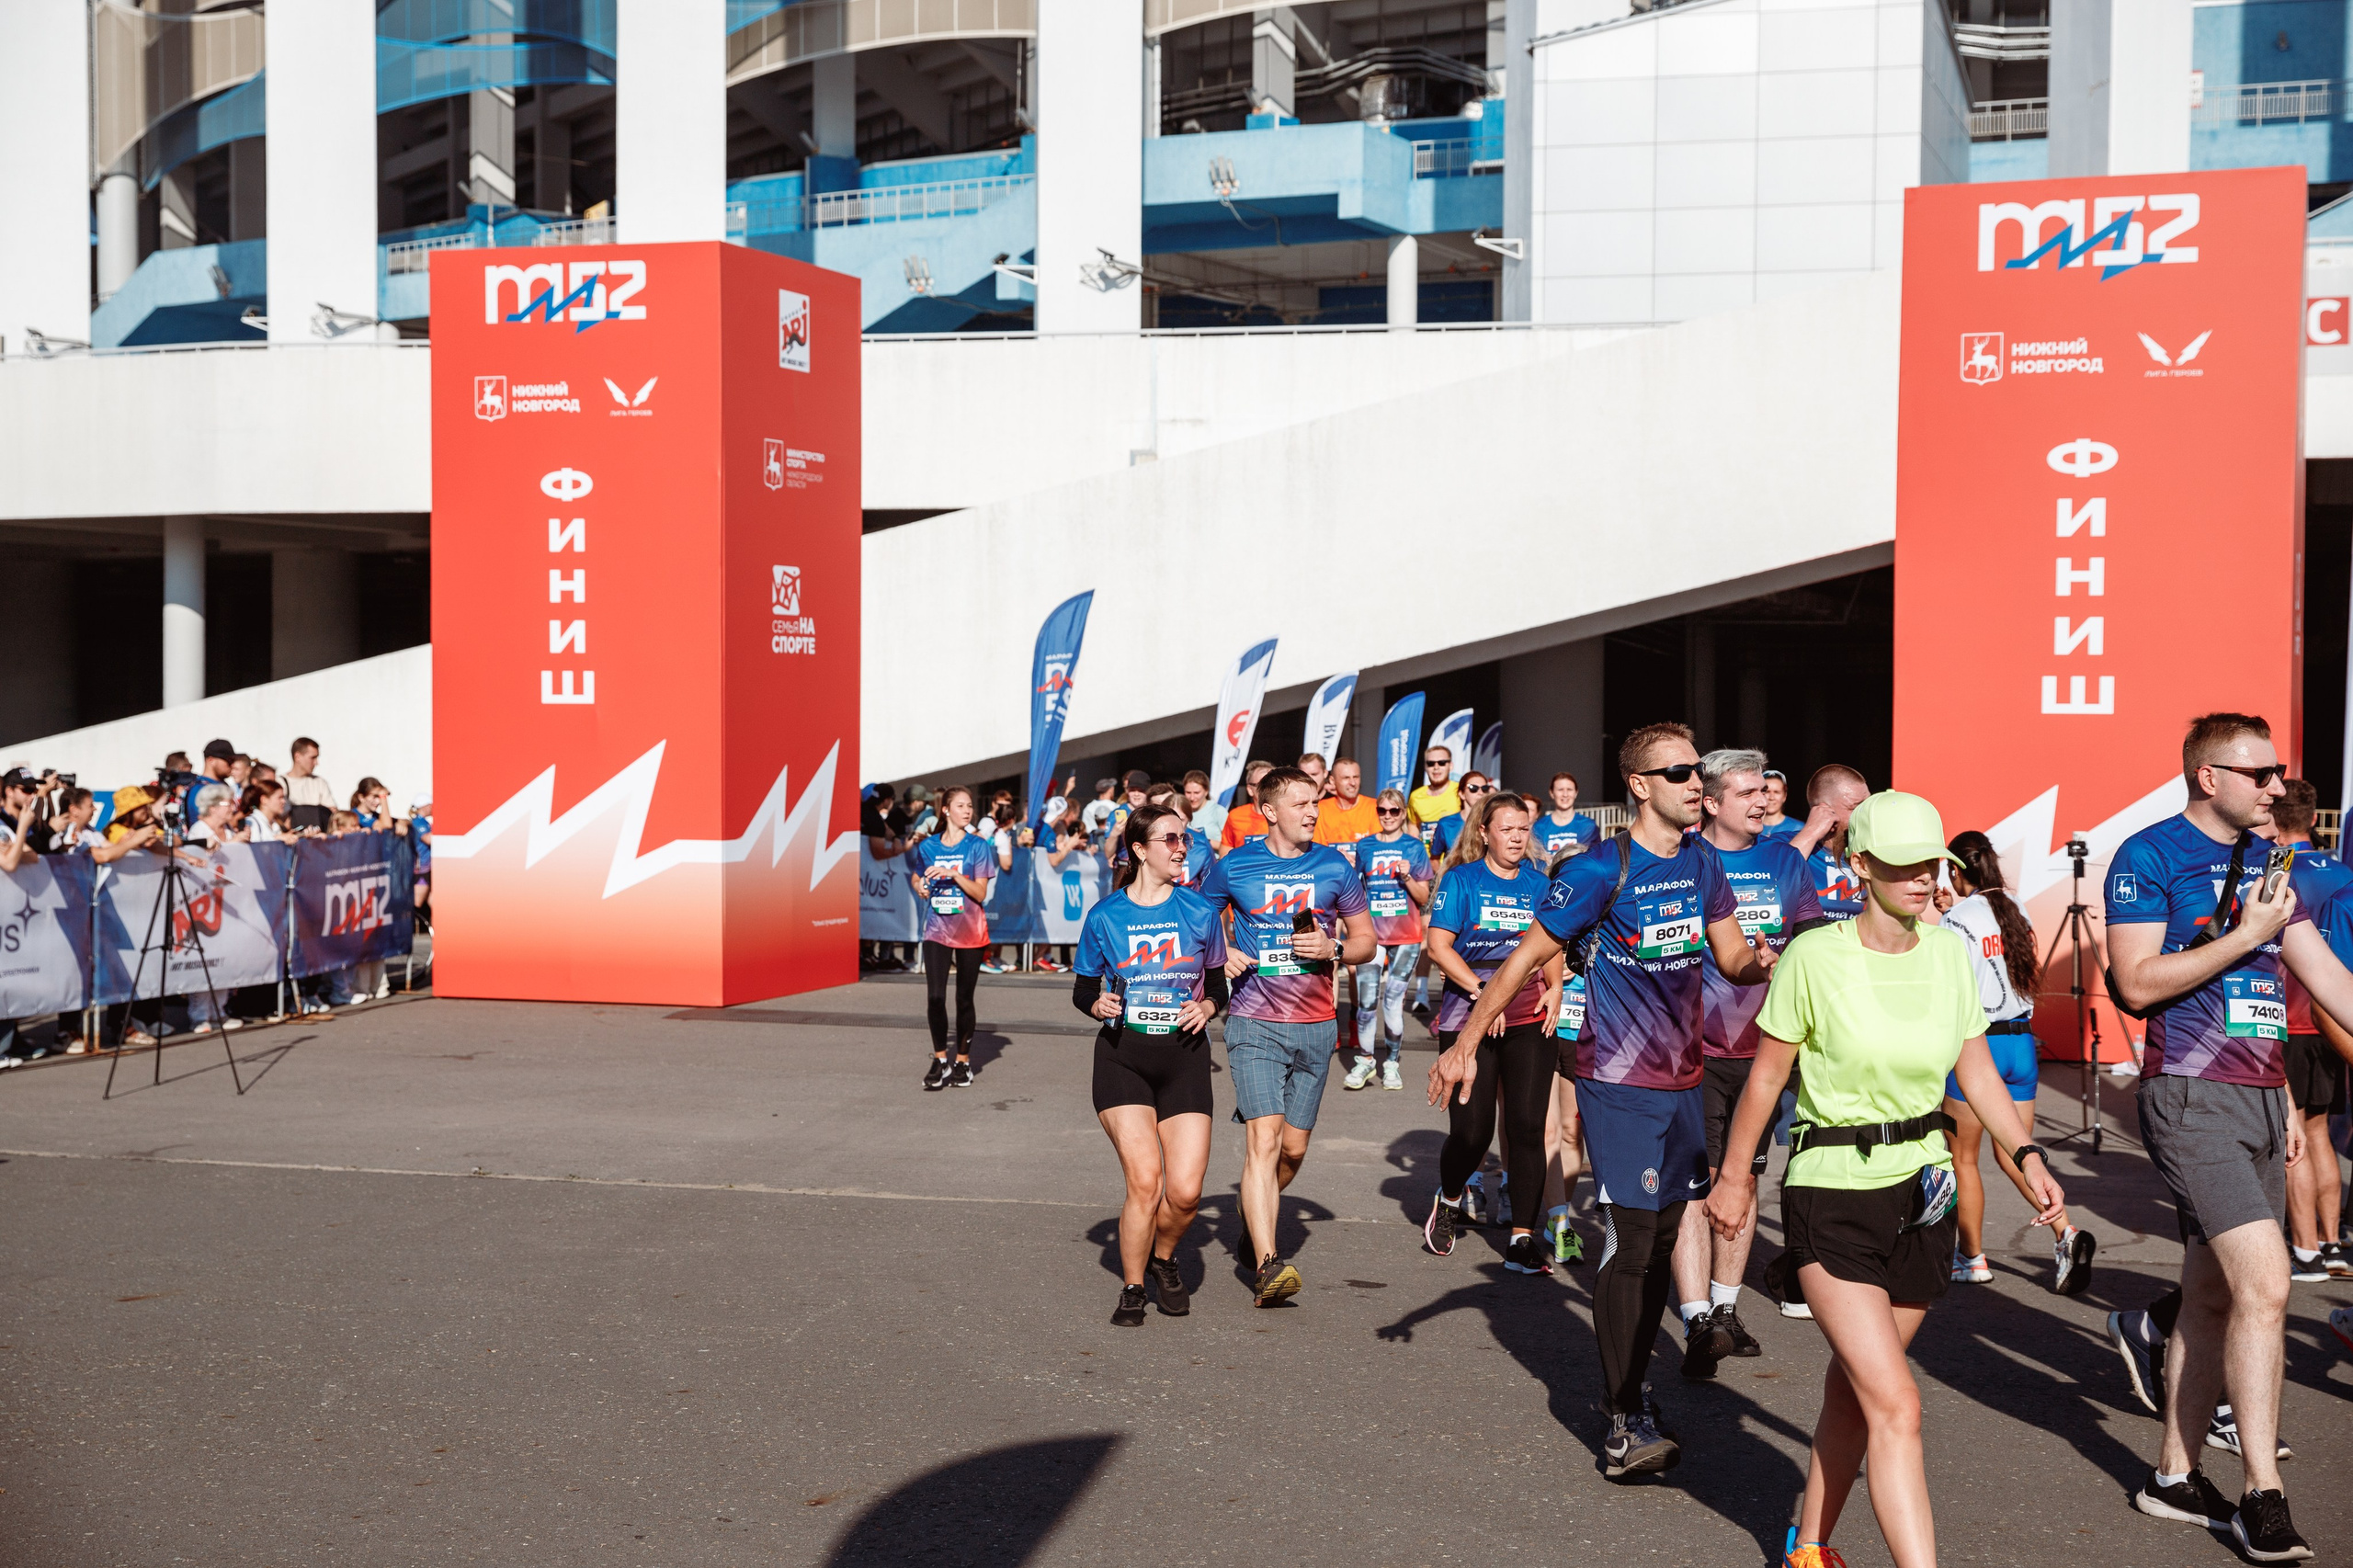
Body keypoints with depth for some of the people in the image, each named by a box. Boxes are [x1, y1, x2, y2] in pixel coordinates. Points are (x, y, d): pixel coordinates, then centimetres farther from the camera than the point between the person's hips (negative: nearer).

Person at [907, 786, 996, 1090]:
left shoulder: (978, 846, -2)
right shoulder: (928, 846, 5)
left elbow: (980, 893, -7)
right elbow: (917, 879, 21)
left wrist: (954, 875, -20)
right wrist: (920, 887, -1)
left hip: (970, 931, -1)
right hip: (937, 929, 1)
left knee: (964, 999, 5)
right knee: (935, 997, -8)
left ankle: (963, 1061, 17)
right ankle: (939, 1060, 7)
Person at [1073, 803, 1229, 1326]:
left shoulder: (1200, 912, 2)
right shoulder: (1105, 916, -1)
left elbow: (1218, 986, 11)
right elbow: (1083, 989, 8)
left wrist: (1206, 1007, -10)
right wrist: (1097, 1003, -13)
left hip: (1184, 1057, 1)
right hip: (1122, 1057, -1)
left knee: (1185, 1190, -9)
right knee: (1144, 1180, -14)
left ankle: (1164, 1257, 24)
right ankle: (1132, 1289, 9)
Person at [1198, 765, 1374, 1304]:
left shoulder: (1334, 867, 5)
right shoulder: (1233, 867, 0)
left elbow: (1366, 941, 13)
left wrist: (1333, 949, -8)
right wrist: (1220, 958, -7)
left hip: (1315, 1026, 3)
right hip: (1254, 1024, -3)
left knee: (1293, 1148, 10)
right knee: (1264, 1139, -16)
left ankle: (1252, 1216, 39)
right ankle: (1267, 1265, -22)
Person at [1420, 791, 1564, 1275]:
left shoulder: (1539, 883, 12)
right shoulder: (1462, 880, 1)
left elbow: (1552, 945, 19)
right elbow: (1439, 947, -7)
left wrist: (1554, 988, 0)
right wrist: (1483, 992, -15)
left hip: (1530, 1018, 3)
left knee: (1528, 1126, -5)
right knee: (1471, 1130, -3)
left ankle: (1522, 1239, 1)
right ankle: (1448, 1201, 29)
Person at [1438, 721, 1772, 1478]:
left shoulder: (1701, 861, 8)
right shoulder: (1601, 871, -13)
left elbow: (1732, 955, 13)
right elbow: (1527, 956, -8)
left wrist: (1761, 960, -12)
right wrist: (1465, 1043, -11)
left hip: (1683, 1077, 7)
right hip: (1620, 1081, -7)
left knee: (1662, 1236, 12)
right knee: (1631, 1241, -10)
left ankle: (1627, 1383, 25)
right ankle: (1624, 1423, -5)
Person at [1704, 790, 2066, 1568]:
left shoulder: (1949, 952, 1)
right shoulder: (1815, 955, -13)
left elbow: (1976, 1071, 10)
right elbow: (1767, 1073, -3)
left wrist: (2026, 1154, -2)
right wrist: (1736, 1174, 4)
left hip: (1921, 1190, 5)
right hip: (1832, 1192, -5)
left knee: (1854, 1390, 16)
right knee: (1896, 1404, -13)